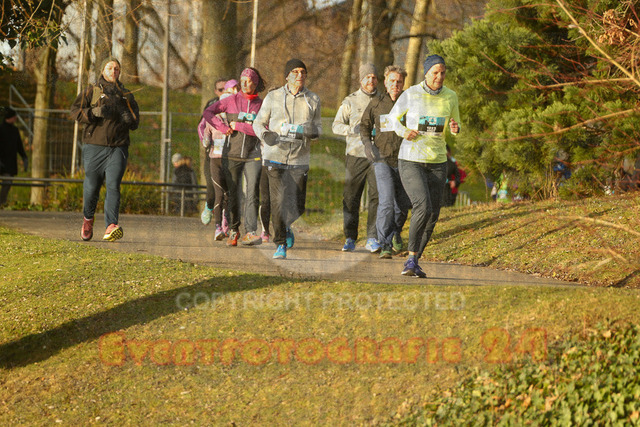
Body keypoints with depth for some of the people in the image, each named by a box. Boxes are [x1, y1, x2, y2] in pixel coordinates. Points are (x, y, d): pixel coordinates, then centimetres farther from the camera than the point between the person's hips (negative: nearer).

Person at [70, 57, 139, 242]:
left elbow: (135, 122, 20)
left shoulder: (126, 95, 17)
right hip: (94, 146, -1)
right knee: (92, 186, 3)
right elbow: (75, 110, -1)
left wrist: (129, 119, -4)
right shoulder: (92, 91, 9)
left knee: (113, 185, -14)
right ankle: (88, 219, 31)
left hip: (118, 148, 1)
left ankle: (111, 227, -23)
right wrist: (94, 112, -18)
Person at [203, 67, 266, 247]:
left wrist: (238, 125, -9)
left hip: (253, 156, -1)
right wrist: (223, 128, -9)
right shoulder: (232, 101, 4)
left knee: (252, 193, -15)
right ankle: (234, 230, 22)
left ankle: (250, 233, -21)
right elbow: (208, 113, 1)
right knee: (234, 194, 6)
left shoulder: (261, 104, 3)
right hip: (232, 155, 1)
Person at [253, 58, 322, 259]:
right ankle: (280, 245, -9)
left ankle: (287, 228, 35)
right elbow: (258, 123, 10)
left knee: (298, 204, 3)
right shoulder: (273, 97, 2)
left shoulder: (313, 100, 7)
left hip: (299, 159, 2)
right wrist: (265, 134, -13)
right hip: (275, 157, -2)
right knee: (278, 201, -14)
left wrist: (311, 132, -10)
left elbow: (318, 127, 15)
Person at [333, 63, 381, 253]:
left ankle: (372, 238, -7)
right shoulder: (350, 101, 4)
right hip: (356, 154, 0)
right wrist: (355, 130, -16)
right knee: (351, 197, 1)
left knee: (377, 195, -11)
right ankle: (350, 239, 11)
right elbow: (336, 125, 3)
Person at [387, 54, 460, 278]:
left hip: (437, 163, 4)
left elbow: (452, 134, 10)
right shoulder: (410, 94, -9)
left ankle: (413, 262, 21)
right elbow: (393, 117, 7)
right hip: (411, 160, -4)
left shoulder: (450, 97, 1)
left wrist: (454, 130, -15)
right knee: (423, 208, -23)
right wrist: (404, 132, -14)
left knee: (431, 217, 5)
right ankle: (412, 260, -12)